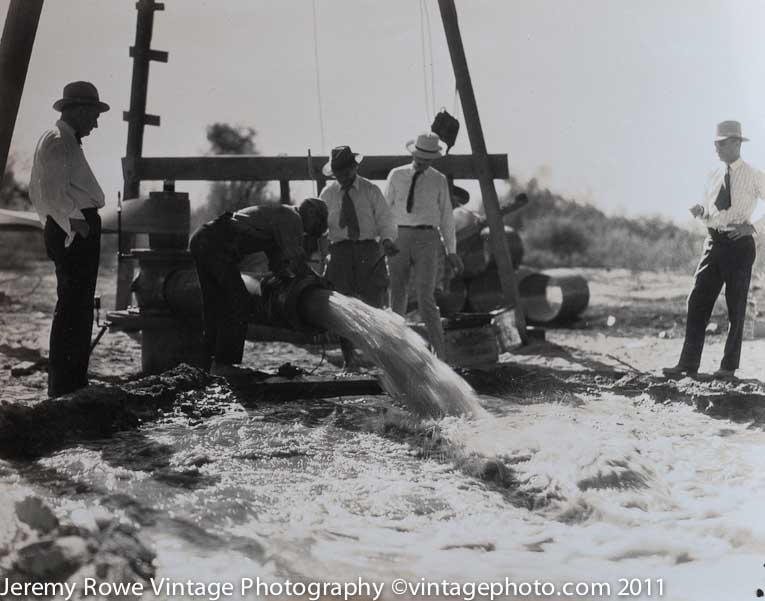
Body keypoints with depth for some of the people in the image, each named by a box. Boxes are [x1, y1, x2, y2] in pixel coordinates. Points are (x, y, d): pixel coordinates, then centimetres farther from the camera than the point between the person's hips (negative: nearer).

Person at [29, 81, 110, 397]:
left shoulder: (57, 140, 21)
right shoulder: (60, 143, -12)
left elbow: (38, 192, 25)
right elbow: (53, 193, -22)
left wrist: (54, 225, 21)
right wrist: (75, 221, -19)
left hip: (68, 231, 11)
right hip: (77, 233, -11)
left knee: (75, 308, 16)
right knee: (74, 309, -10)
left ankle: (72, 384, 24)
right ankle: (64, 386, -8)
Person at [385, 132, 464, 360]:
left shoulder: (439, 181, 5)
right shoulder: (396, 176, 7)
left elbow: (446, 217, 8)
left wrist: (451, 252, 7)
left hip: (427, 241, -2)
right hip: (399, 240, 2)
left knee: (425, 299, -13)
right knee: (397, 298, 3)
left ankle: (440, 354, -7)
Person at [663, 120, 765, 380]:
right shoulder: (715, 177, 12)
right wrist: (701, 212, -2)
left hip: (739, 243, -5)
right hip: (714, 241, 5)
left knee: (736, 307, 3)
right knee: (697, 301, 0)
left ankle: (729, 366, 12)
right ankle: (688, 363, 4)